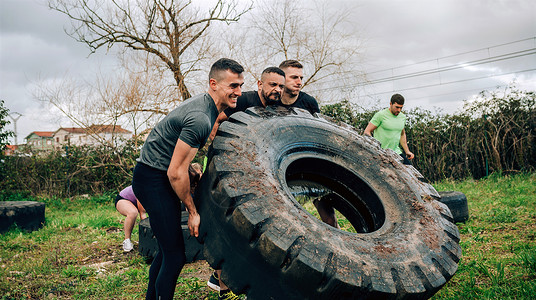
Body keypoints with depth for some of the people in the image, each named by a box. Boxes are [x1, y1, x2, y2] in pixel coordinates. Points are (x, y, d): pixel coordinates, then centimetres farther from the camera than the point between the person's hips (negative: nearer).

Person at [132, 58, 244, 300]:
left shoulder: (207, 107, 6)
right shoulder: (200, 118, -25)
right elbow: (176, 173, -23)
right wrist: (192, 212, -15)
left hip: (161, 178, 10)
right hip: (152, 179, -10)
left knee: (168, 249, 16)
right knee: (175, 255, -9)